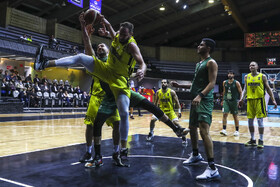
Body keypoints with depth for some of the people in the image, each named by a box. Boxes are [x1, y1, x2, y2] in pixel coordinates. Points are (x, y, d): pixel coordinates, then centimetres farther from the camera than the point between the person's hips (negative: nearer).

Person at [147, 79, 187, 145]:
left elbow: (177, 102, -9)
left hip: (170, 111, -2)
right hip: (161, 110, 3)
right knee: (152, 119, -15)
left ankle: (183, 137, 1)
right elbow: (156, 102, 9)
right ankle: (151, 134, 9)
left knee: (176, 123, -18)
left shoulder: (172, 92, -15)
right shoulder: (158, 92, -5)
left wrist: (179, 111, -17)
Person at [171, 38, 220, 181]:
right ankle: (195, 155, 40)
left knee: (204, 131, -20)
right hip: (195, 100, 10)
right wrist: (179, 85, 25)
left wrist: (200, 96, -31)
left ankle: (212, 169, -19)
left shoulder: (211, 62, -6)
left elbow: (212, 83, -17)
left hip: (204, 101, -10)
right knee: (192, 128, 20)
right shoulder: (198, 64, 22)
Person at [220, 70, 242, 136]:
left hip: (234, 101, -2)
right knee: (225, 114, -11)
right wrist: (223, 100, 19)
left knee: (235, 116, 6)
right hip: (226, 100, 3)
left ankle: (237, 131, 17)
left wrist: (240, 101, -14)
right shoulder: (224, 82, 6)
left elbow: (240, 92, -5)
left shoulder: (236, 83, -6)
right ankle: (224, 130, -11)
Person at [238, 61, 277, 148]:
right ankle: (252, 140, 19)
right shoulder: (247, 77, 9)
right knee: (250, 120, 6)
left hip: (259, 100, -4)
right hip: (250, 100, 4)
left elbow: (268, 89, 2)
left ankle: (261, 140, 4)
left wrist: (273, 100, -4)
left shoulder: (262, 76, -1)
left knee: (260, 120, -6)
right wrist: (242, 99, 1)